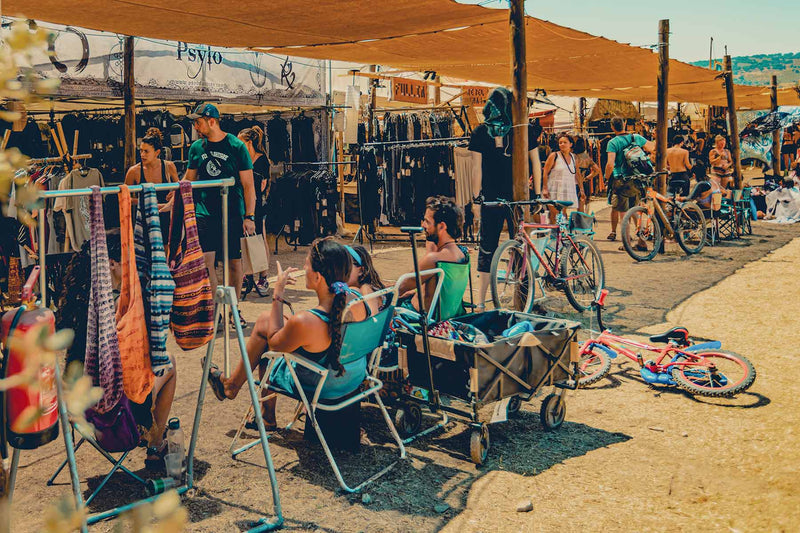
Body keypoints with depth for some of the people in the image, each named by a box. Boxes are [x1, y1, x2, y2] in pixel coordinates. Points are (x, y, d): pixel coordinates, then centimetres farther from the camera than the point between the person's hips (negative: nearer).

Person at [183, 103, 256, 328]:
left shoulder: (236, 146, -3)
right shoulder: (196, 148, 7)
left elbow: (248, 185, -3)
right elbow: (188, 180, 18)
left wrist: (249, 216, -10)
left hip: (233, 214, -2)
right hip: (205, 213, 2)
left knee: (235, 262, 5)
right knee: (206, 260, -9)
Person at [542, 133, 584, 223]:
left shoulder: (573, 157, 12)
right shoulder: (554, 156, -3)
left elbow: (577, 174, 19)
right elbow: (545, 173, -4)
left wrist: (582, 191, 17)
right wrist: (545, 188, -12)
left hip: (568, 191, 5)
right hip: (554, 191, -4)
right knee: (554, 216, -10)